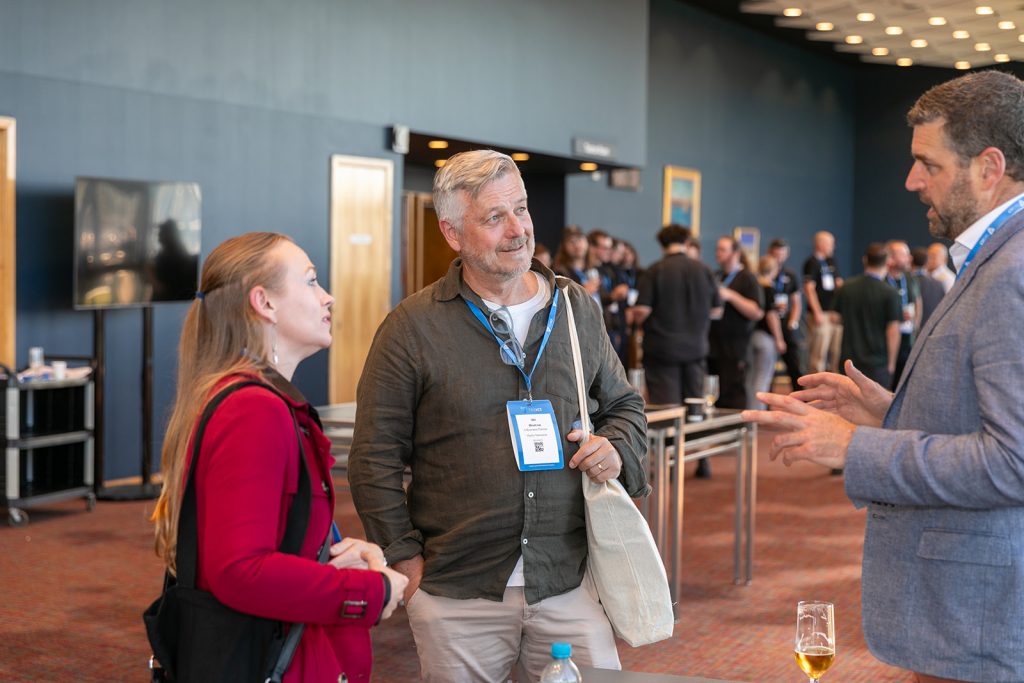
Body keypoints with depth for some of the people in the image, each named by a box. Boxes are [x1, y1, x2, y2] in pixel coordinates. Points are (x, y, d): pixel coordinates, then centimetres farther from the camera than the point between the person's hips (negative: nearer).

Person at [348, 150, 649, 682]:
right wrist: (406, 558, -4)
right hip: (457, 596, -2)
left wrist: (617, 449, -1)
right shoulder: (412, 328, -4)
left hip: (570, 584, 3)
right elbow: (375, 457, -1)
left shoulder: (576, 309, 8)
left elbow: (624, 404, 20)